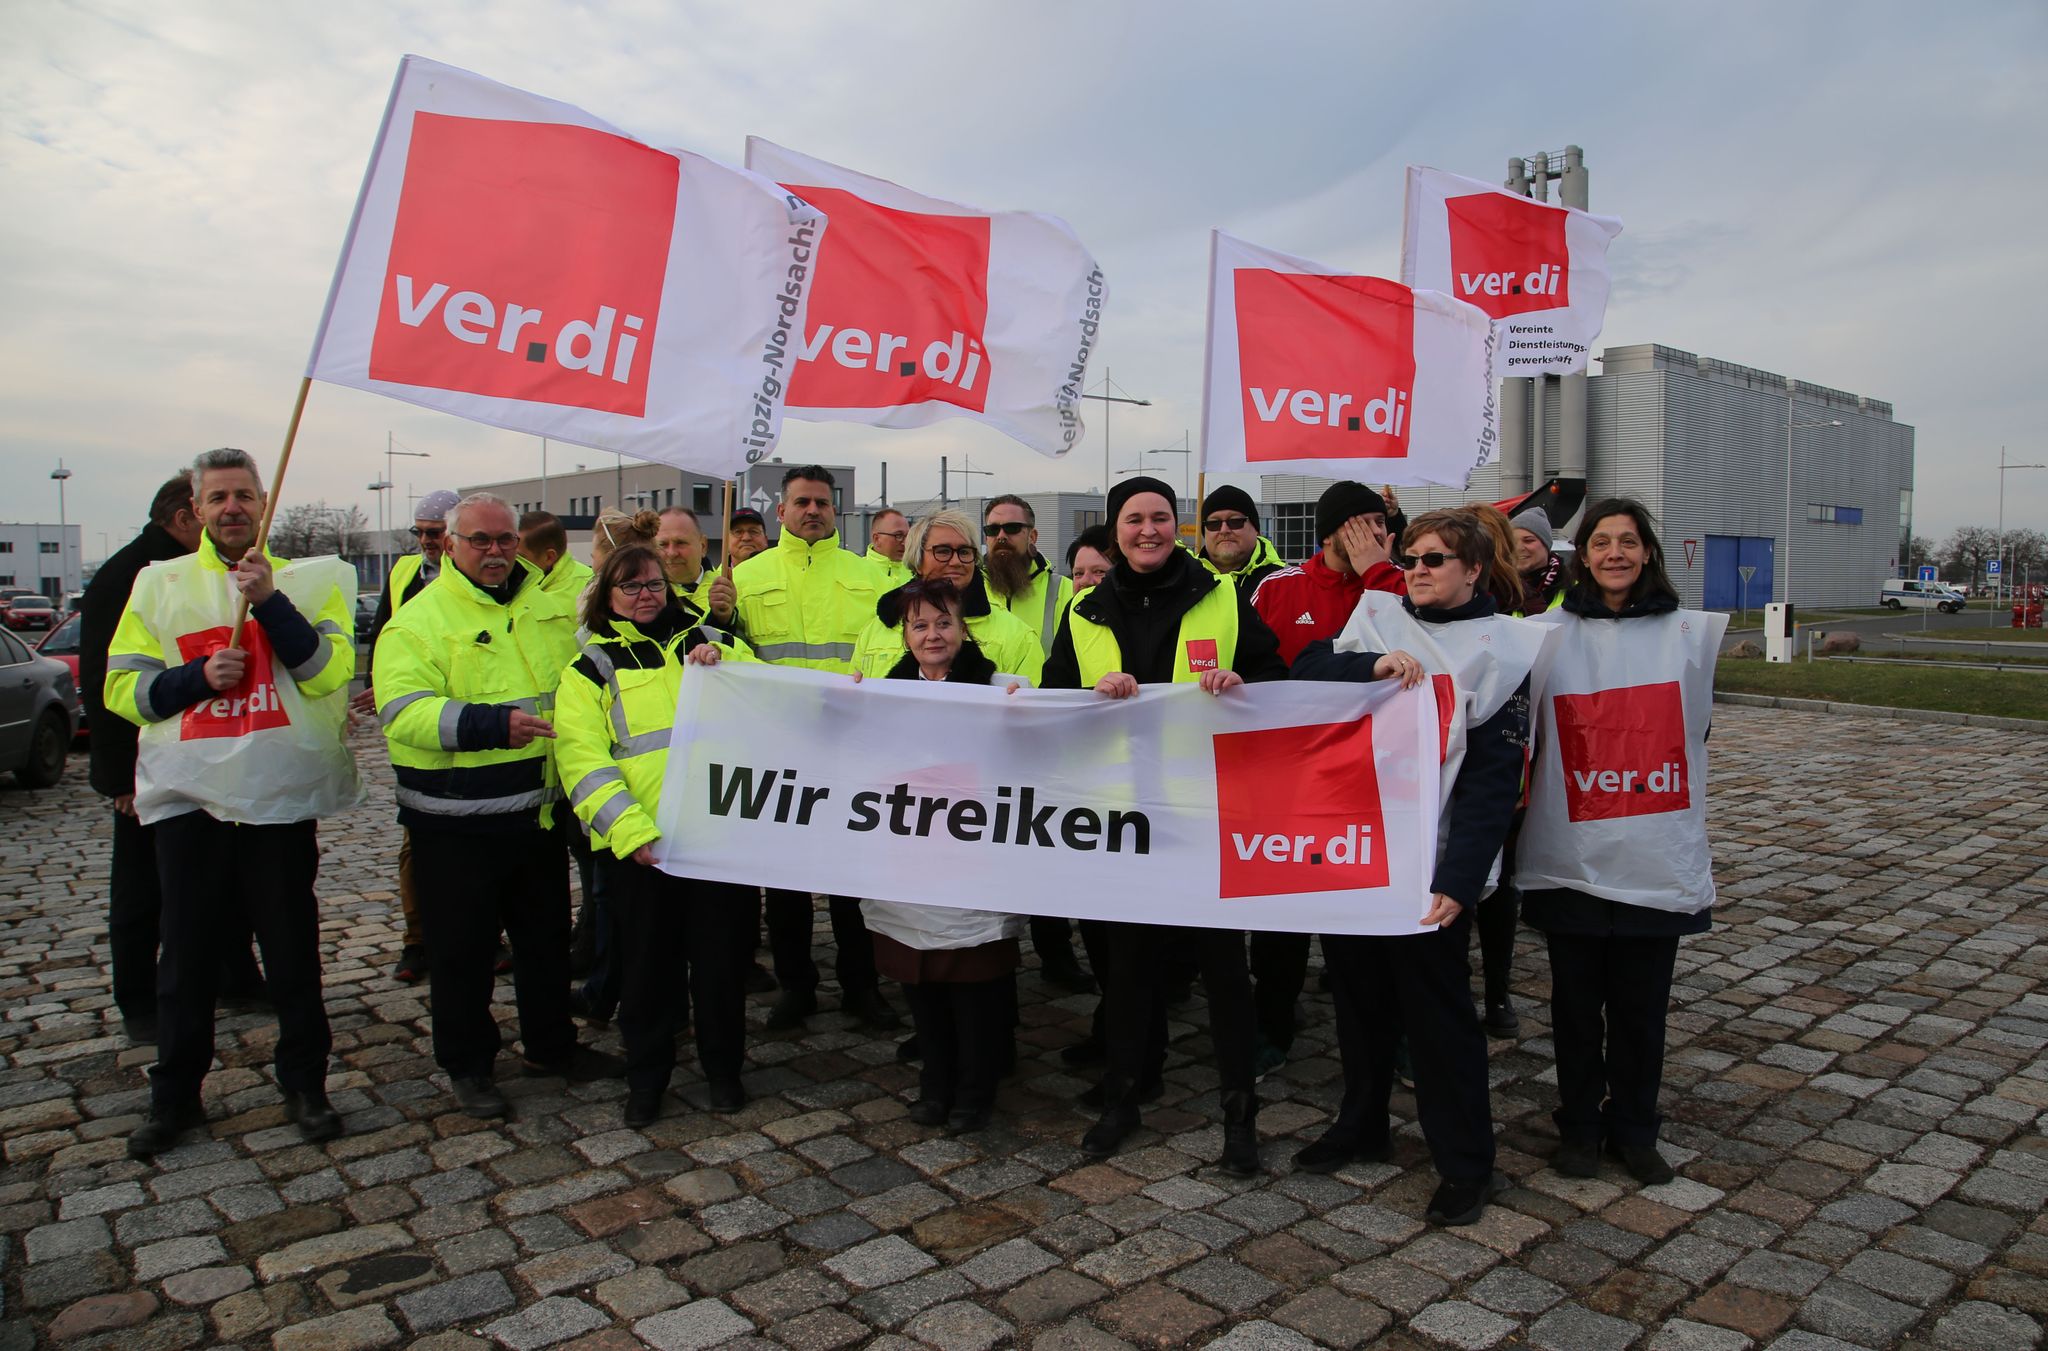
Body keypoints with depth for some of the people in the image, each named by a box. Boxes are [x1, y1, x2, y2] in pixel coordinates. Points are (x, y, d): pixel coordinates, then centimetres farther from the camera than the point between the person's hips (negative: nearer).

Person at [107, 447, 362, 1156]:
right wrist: (199, 675, -13)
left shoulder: (306, 580, 4)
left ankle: (305, 1084, 21)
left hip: (281, 797, -1)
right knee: (186, 952, 9)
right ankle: (174, 1095, 24)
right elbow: (123, 687, 4)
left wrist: (268, 598, -20)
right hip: (189, 797, 1)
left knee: (292, 948, 7)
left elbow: (328, 670, -11)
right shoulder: (159, 584, 8)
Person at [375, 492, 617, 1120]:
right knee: (463, 949, 7)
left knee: (547, 935, 18)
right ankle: (467, 1067, 24)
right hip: (456, 823, -6)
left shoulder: (548, 605, 9)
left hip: (539, 811, 6)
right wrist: (491, 724, -32)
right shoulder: (420, 618, -10)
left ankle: (550, 1044, 36)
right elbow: (403, 710, -22)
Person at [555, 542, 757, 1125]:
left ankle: (723, 1069, 28)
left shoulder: (706, 644, 13)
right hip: (641, 846, -1)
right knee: (647, 964, 10)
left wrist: (722, 668, -13)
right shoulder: (589, 670, 6)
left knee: (721, 956, 10)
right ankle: (646, 1077, 28)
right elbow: (583, 761, -5)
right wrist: (632, 831, -18)